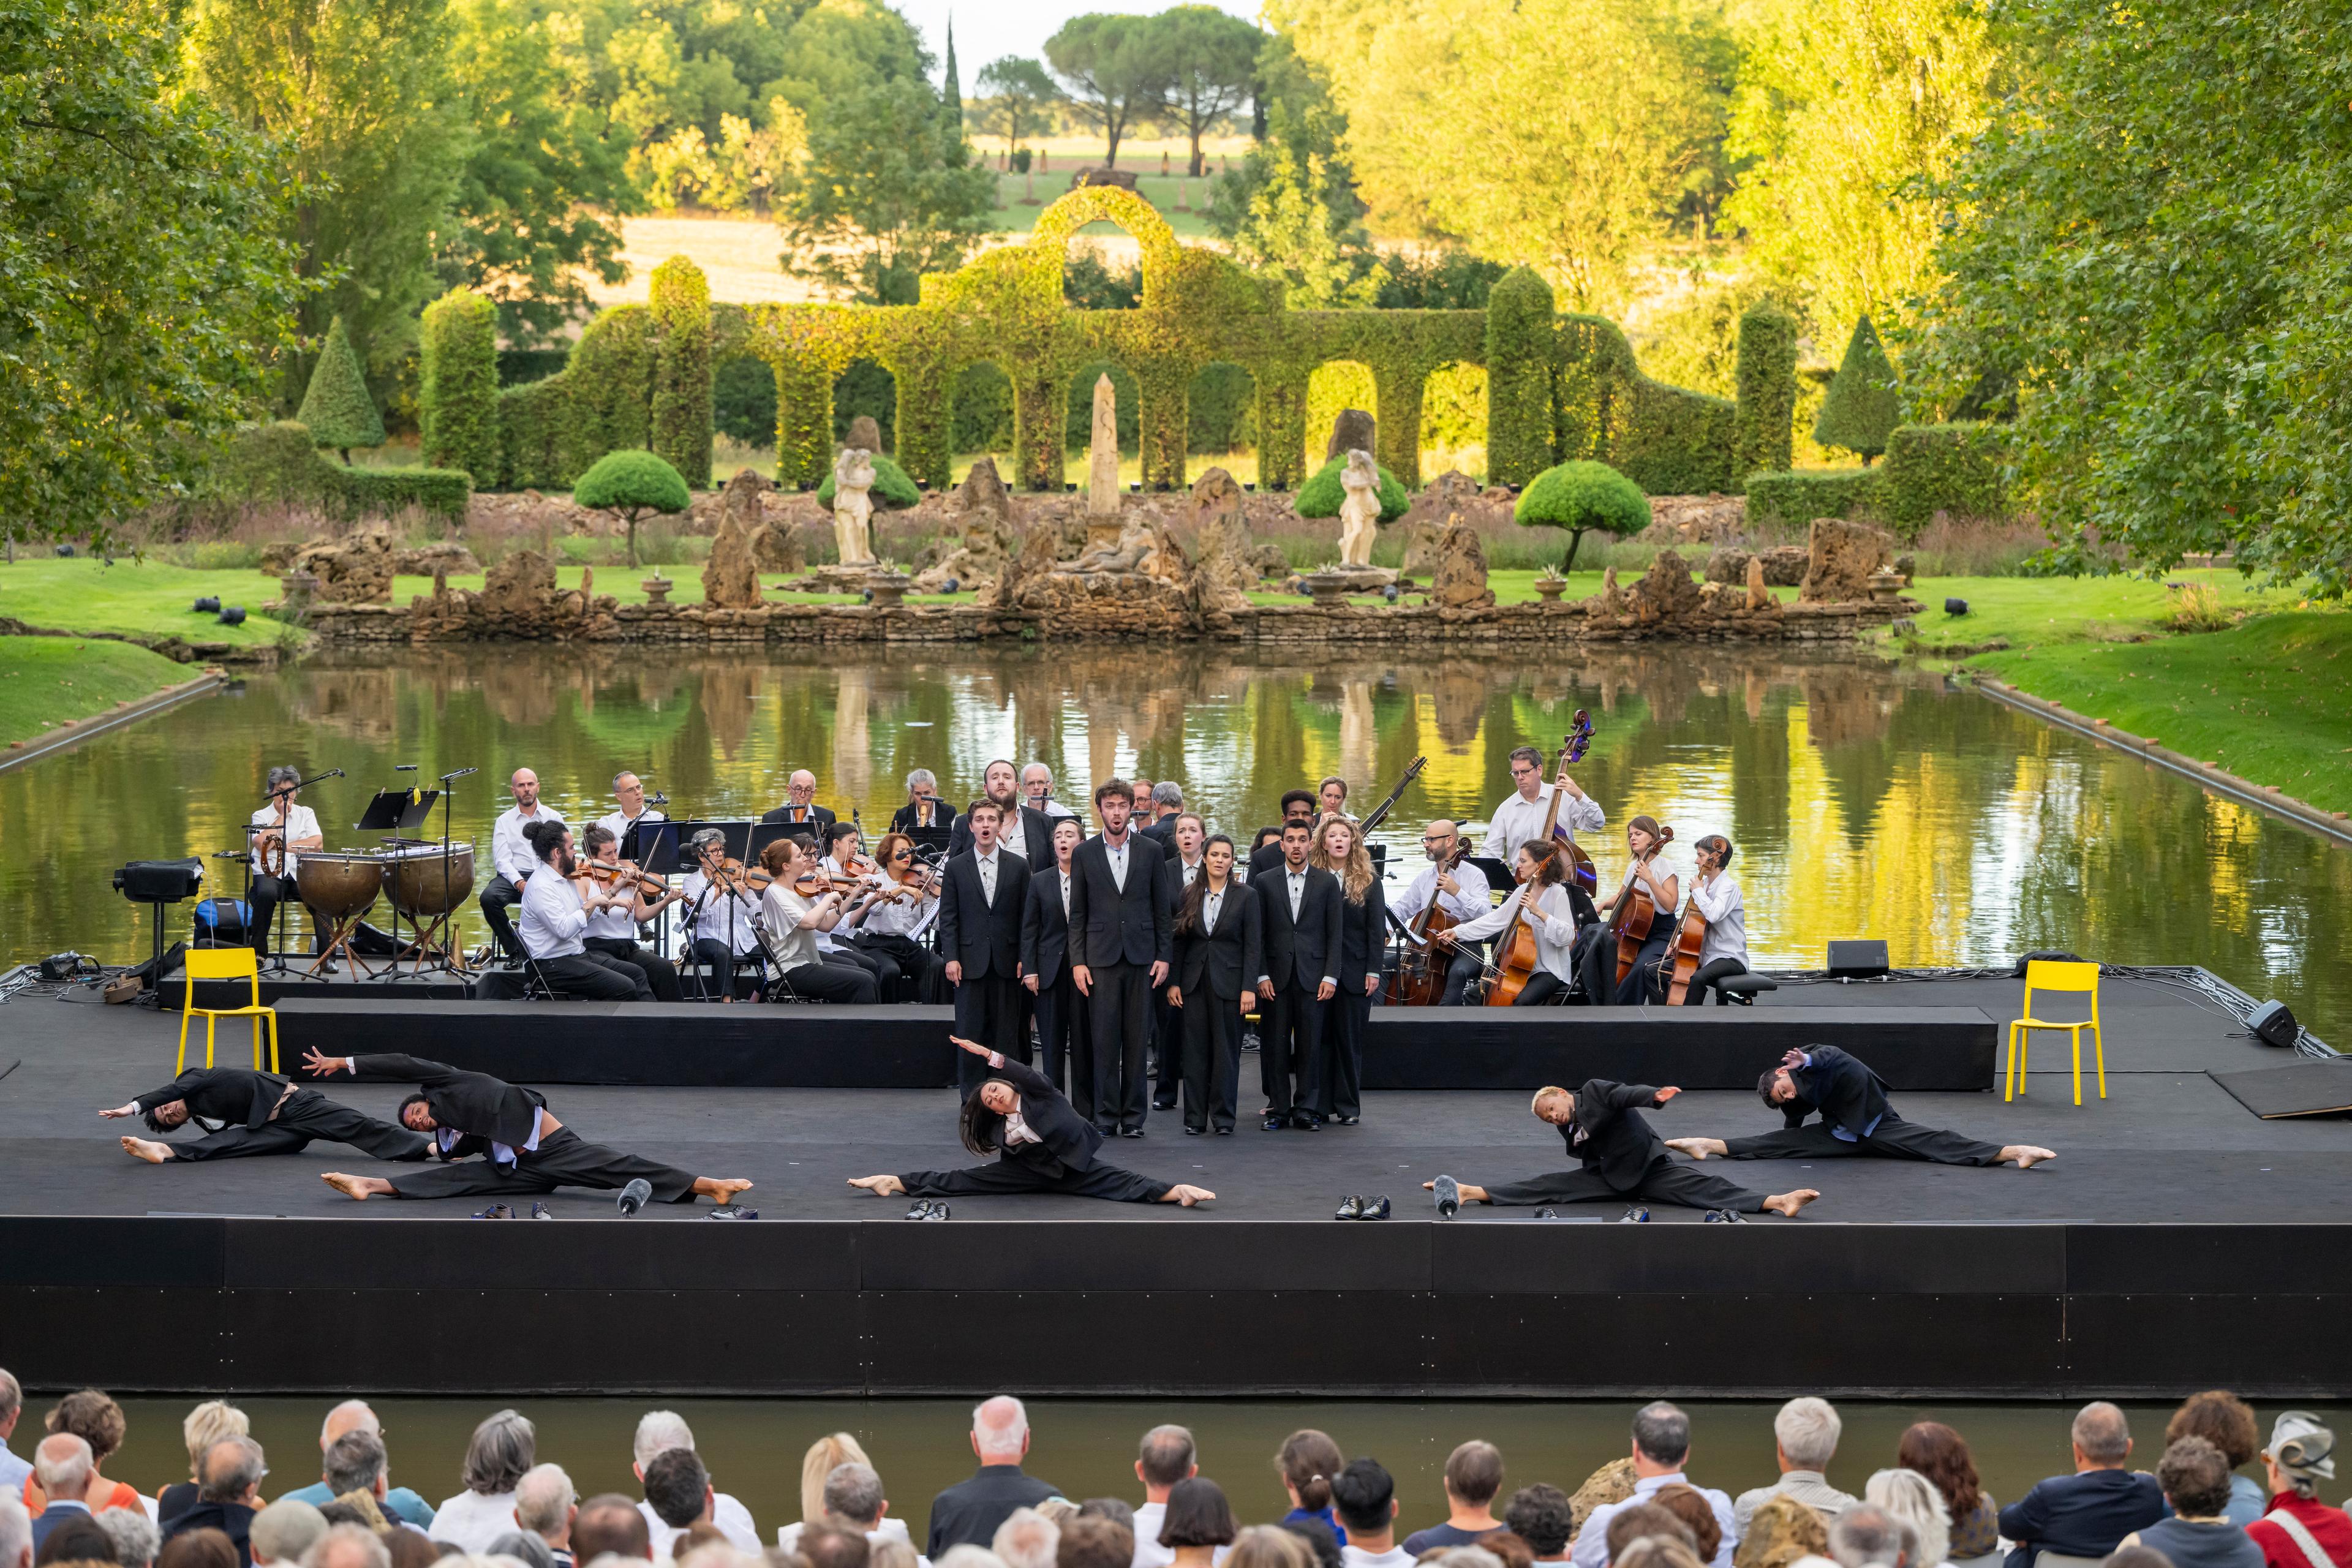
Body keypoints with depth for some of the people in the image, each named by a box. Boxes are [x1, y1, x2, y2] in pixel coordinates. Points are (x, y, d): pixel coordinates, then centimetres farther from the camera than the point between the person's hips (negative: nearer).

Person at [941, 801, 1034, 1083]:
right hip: (971, 962, -1)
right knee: (971, 1032, 0)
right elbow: (948, 917, 3)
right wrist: (951, 958, -6)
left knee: (1007, 1034, 2)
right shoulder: (956, 867, 5)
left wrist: (1024, 957, -1)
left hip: (1007, 962, 1)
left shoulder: (1018, 866, 7)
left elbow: (1026, 915, 6)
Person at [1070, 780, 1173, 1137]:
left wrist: (1164, 956, 1)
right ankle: (1106, 1115, 4)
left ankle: (1133, 1116, 7)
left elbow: (1162, 907, 7)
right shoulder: (1084, 854, 5)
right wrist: (1077, 961, -2)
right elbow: (1077, 913, 6)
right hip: (1101, 957, 0)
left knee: (1137, 1039, 2)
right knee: (1104, 1040, -2)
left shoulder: (1151, 852, 6)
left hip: (1141, 956, 0)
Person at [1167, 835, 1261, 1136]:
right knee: (1195, 1051, 3)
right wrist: (1173, 983, 3)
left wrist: (1249, 988, -10)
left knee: (1226, 1051, 0)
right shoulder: (1189, 897, 7)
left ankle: (1224, 1118, 6)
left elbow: (1252, 947, -3)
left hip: (1228, 983, -2)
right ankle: (1195, 1118, 8)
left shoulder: (1244, 897, 0)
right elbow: (1179, 942, 10)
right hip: (1194, 983, 3)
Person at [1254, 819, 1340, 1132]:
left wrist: (1330, 977, -4)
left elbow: (1334, 934, 5)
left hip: (1313, 976, 0)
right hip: (1276, 977, 0)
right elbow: (1258, 934, 6)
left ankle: (1306, 1109, 6)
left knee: (1311, 1045, 0)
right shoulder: (1265, 882, 7)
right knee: (1275, 1045, 1)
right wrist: (1261, 975, -3)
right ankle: (1278, 1109, 9)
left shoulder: (1327, 883, 6)